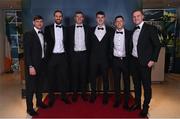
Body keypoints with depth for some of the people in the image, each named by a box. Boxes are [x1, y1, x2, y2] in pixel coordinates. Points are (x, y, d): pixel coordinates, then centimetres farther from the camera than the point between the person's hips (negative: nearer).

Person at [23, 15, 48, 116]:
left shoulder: (43, 34, 10)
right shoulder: (28, 34, -10)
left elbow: (42, 49, 11)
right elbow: (27, 52, -16)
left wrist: (44, 61, 4)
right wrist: (30, 67, -20)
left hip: (41, 63, 7)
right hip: (32, 64, -6)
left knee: (39, 84, 19)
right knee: (31, 86, 3)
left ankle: (39, 102, 36)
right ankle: (30, 108, 16)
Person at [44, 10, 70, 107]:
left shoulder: (65, 29, 8)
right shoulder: (48, 28, 0)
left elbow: (67, 43, 9)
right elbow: (46, 41, -2)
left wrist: (67, 55, 2)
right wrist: (47, 55, -6)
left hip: (62, 56, 2)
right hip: (52, 56, -2)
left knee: (63, 76, 8)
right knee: (51, 77, 8)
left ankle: (64, 96, 23)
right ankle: (51, 97, 21)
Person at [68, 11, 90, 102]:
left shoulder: (87, 28, 6)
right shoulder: (70, 28, 5)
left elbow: (89, 42, 5)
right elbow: (69, 42, 4)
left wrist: (88, 53, -2)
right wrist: (70, 53, -2)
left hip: (84, 54, 1)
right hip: (74, 54, 0)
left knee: (84, 73, 6)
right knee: (74, 74, 5)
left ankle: (83, 93, 18)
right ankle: (75, 93, 17)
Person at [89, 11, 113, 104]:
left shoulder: (110, 30, 2)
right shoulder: (92, 30, 8)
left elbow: (111, 44, 1)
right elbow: (89, 44, 8)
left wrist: (110, 57, -4)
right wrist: (89, 56, 3)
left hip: (105, 58, -2)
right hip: (93, 58, 2)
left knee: (105, 77, 7)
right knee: (92, 77, 8)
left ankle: (105, 96, 22)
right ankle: (93, 95, 24)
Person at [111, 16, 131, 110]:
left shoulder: (129, 33, -2)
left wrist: (130, 59, -6)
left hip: (125, 60, -1)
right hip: (115, 60, 2)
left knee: (126, 81, 8)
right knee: (116, 81, 11)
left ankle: (126, 102, 20)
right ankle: (117, 100, 25)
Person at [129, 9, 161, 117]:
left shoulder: (150, 28, -8)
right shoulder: (134, 30, 11)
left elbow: (157, 45, -9)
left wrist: (153, 60, -14)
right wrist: (131, 58, 6)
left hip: (145, 62, -6)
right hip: (134, 61, 6)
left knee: (146, 85, 4)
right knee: (136, 83, 16)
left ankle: (145, 107, 18)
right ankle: (137, 103, 32)